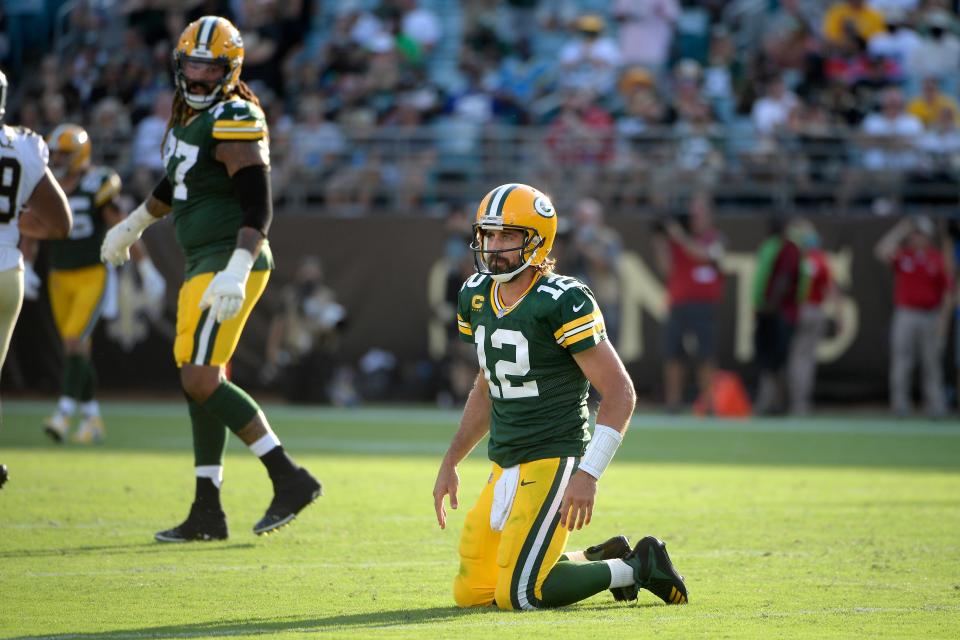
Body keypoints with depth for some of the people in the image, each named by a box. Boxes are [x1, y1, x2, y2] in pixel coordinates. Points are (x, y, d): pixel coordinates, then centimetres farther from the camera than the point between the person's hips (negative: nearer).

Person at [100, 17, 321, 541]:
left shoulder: (234, 123, -15)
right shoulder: (188, 116, 14)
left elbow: (258, 209, -22)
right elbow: (174, 183, 33)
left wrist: (235, 274, -33)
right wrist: (132, 226, 47)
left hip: (228, 263, -10)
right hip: (203, 265, 10)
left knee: (200, 381, -15)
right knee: (203, 384, 10)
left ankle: (289, 479, -12)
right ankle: (206, 514, 15)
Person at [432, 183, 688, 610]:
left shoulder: (562, 302, -17)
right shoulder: (476, 297, 8)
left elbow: (620, 392, -17)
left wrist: (588, 475, -23)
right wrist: (450, 462, 20)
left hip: (552, 462, -8)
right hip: (505, 467, 8)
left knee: (519, 594, -15)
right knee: (471, 592, 9)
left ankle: (638, 567, 6)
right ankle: (604, 559, 24)